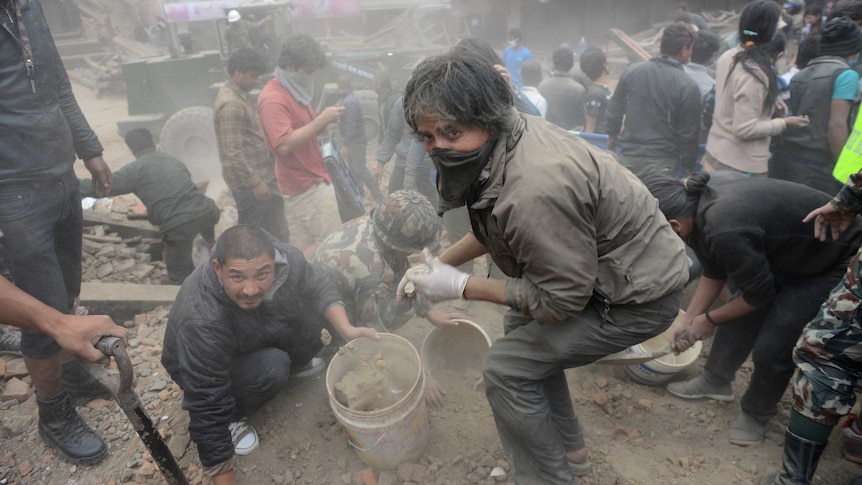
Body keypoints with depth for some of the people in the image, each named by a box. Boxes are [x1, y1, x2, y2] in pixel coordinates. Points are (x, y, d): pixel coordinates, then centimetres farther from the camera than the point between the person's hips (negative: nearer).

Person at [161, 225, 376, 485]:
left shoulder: (284, 257, -30)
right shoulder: (202, 322, -42)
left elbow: (318, 286, -11)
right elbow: (208, 409, -35)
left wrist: (347, 329, -27)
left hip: (259, 336, 5)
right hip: (202, 366, -4)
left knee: (315, 310, -17)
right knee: (271, 368, -33)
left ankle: (297, 362, 12)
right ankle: (232, 417, -2)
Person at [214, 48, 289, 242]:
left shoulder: (241, 96, 12)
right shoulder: (230, 104, -20)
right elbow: (233, 151, -23)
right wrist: (254, 182, -22)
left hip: (262, 175, 10)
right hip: (248, 183, -10)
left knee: (276, 232, 17)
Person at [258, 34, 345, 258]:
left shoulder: (293, 91, 13)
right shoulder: (273, 98, -19)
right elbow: (284, 144, -29)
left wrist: (324, 123, -1)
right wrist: (322, 120, -26)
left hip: (307, 180, 10)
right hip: (305, 183, -9)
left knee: (302, 247, 15)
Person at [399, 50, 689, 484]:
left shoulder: (535, 188, -37)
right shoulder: (504, 135, -7)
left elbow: (561, 300, -24)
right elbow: (495, 229, 10)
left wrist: (460, 287, -20)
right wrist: (442, 262, 3)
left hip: (640, 297, -9)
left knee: (508, 368, -9)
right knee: (522, 327, 21)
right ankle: (568, 449, 37)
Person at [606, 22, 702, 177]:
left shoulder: (631, 72, -2)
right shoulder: (688, 87, -12)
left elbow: (614, 110, 8)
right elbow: (688, 134, -6)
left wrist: (612, 135, 25)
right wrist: (688, 165, 7)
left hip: (628, 155, 4)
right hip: (661, 163, -4)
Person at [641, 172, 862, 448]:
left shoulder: (725, 232, -39)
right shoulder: (698, 202, -12)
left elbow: (759, 294, -22)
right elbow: (714, 273, 2)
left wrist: (709, 319, -7)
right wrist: (688, 319, 3)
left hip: (832, 267, -8)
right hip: (788, 252, 8)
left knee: (771, 349, -6)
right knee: (738, 316, 12)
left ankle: (757, 415, 19)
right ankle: (715, 381, 32)